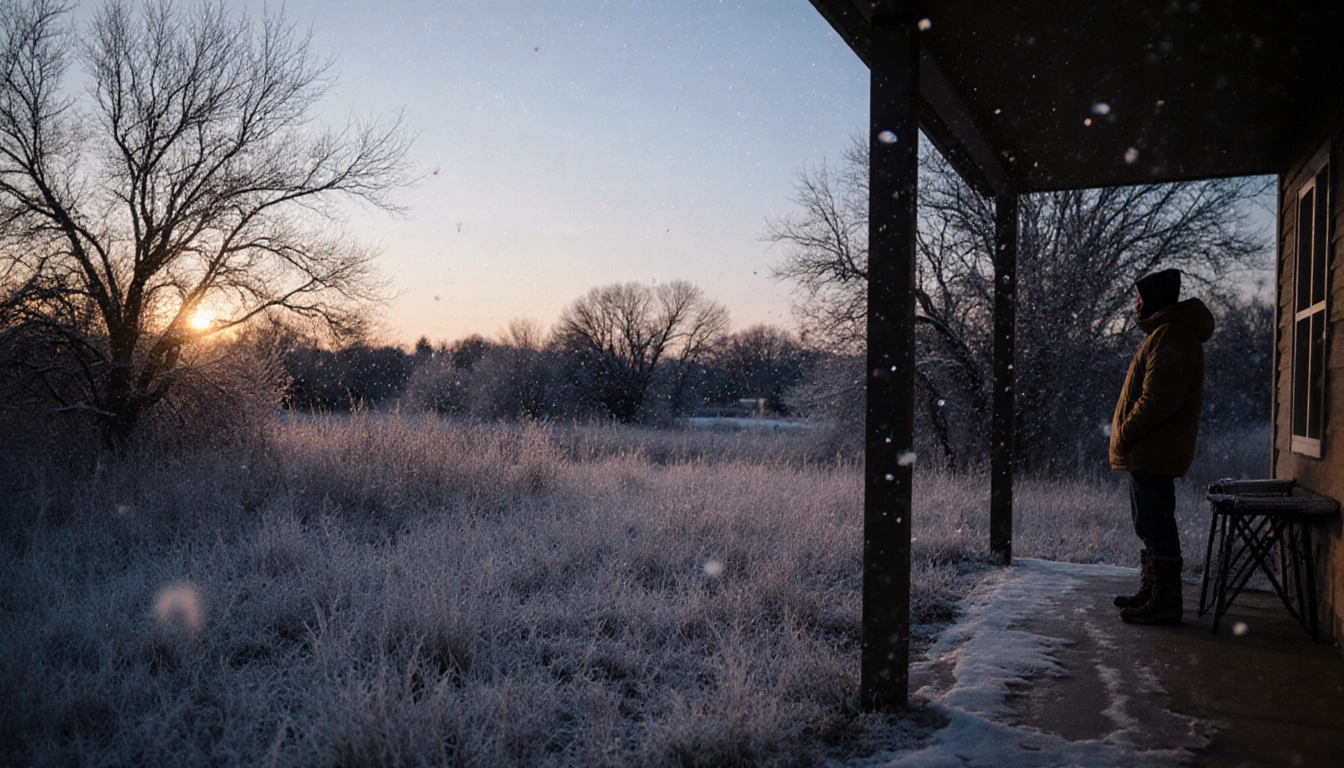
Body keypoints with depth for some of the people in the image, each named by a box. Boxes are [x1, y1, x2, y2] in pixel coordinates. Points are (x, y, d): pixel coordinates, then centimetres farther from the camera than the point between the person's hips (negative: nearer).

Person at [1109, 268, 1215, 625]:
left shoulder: (1170, 337, -17)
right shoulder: (1165, 333, 19)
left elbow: (1158, 399, -25)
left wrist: (1125, 433, -16)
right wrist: (1126, 434, 16)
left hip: (1153, 452, -11)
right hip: (1150, 451, 11)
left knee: (1155, 525, -6)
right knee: (1150, 522, 18)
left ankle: (1165, 604, 0)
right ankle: (1152, 592, 29)